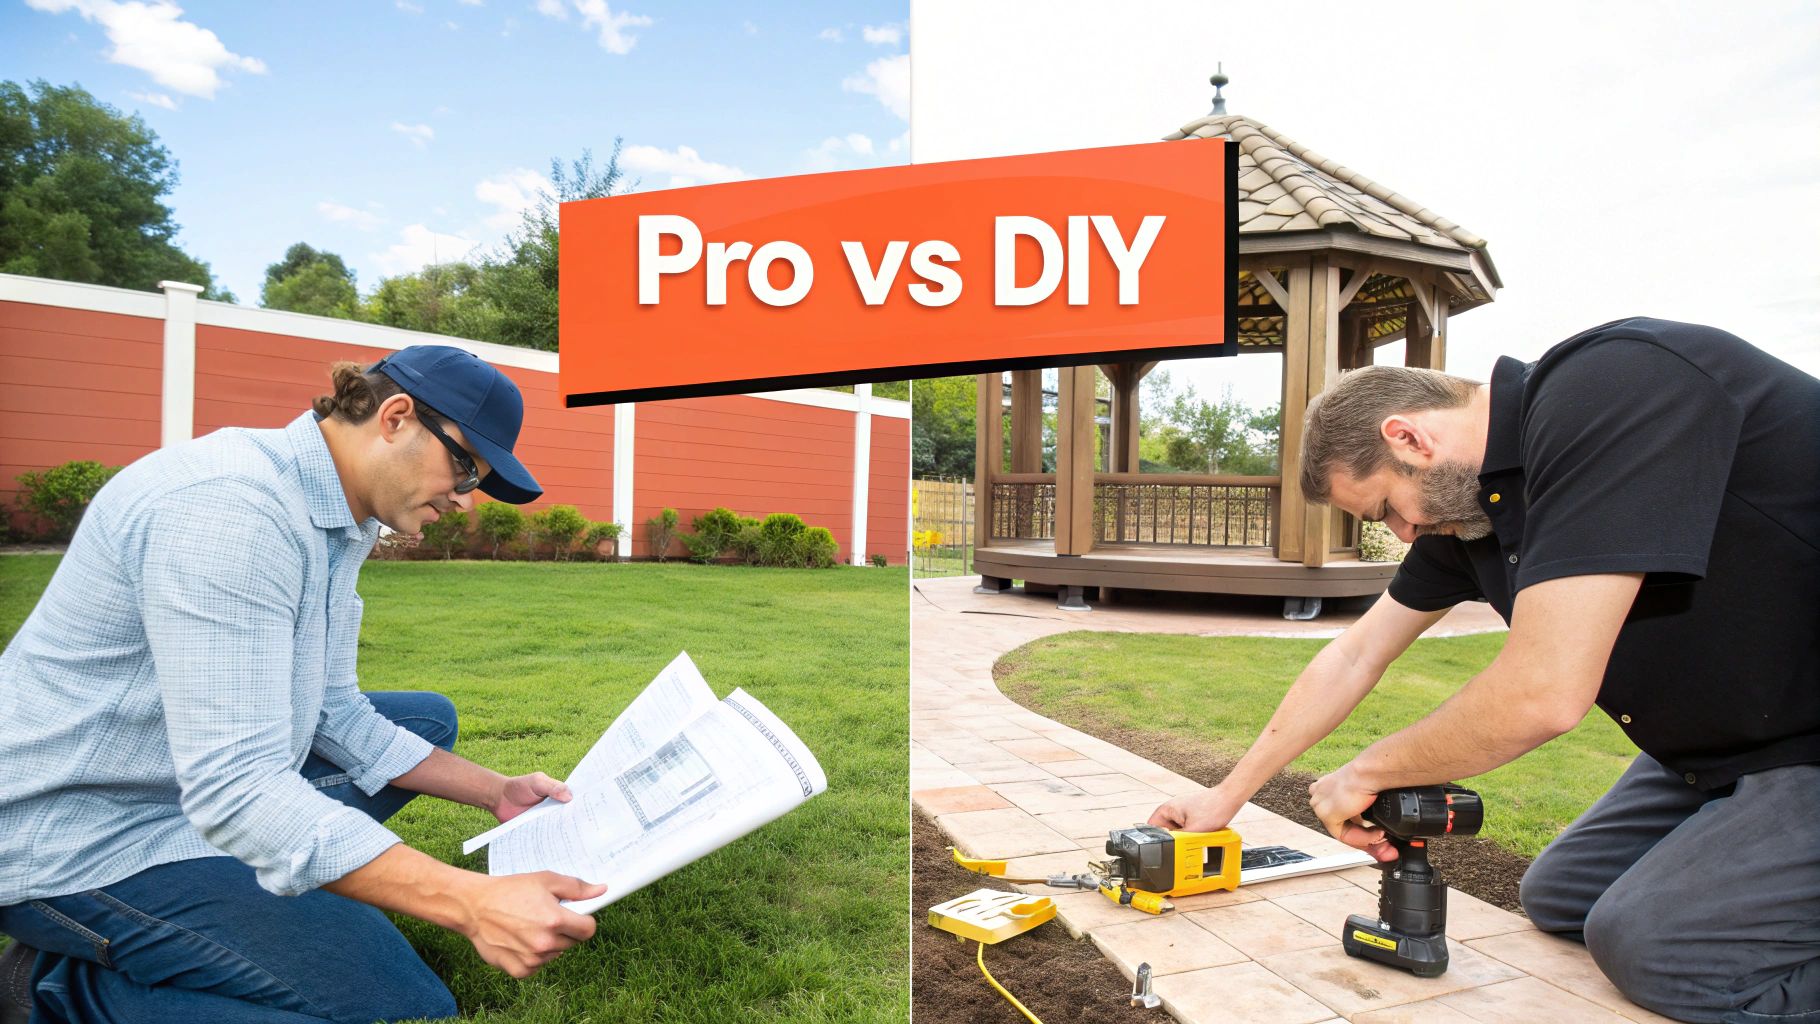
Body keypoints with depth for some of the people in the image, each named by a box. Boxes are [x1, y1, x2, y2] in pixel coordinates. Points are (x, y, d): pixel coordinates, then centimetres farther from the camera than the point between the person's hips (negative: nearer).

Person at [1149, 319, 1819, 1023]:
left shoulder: (1614, 386, -29)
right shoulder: (1462, 504, -1)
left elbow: (1541, 696, -34)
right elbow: (1354, 658, 9)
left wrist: (1366, 773, -16)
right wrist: (1226, 796, 12)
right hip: (1724, 746, 8)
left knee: (1649, 941, -16)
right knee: (1558, 896, 10)